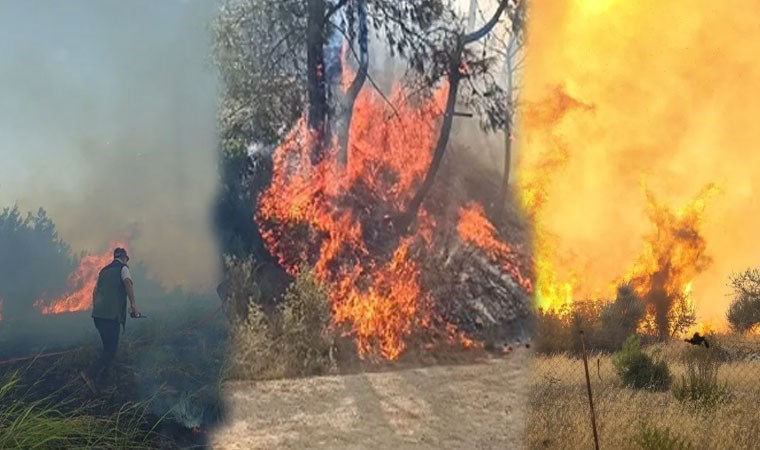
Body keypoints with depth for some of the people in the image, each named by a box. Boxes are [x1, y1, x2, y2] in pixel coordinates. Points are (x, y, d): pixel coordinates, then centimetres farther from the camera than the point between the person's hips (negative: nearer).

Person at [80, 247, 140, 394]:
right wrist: (133, 304, -20)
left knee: (108, 347, 16)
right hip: (112, 315, -7)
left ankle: (101, 381, 13)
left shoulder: (104, 270, 21)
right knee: (111, 349, -4)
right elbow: (128, 282, -17)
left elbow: (95, 290, 22)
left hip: (98, 314, 7)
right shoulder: (123, 268, 2)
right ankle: (90, 374, -18)